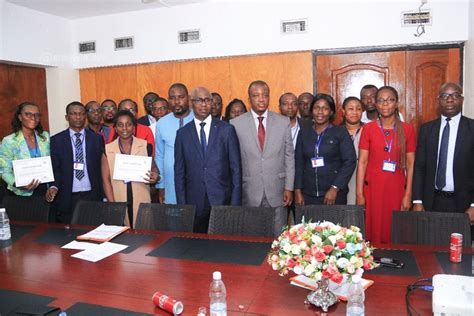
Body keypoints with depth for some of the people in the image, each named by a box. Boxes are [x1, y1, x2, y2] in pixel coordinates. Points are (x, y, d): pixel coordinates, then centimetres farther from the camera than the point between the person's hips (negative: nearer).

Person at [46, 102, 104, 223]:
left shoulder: (97, 139, 7)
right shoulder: (56, 140, 5)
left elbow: (101, 167, 7)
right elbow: (55, 169, 5)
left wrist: (104, 197, 3)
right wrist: (54, 187, -15)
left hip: (92, 196, 1)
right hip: (67, 198, 0)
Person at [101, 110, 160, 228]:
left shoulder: (145, 146, 2)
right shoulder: (108, 149, 3)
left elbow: (153, 168, 12)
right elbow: (106, 179, 2)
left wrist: (154, 176, -12)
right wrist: (112, 205, -7)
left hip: (141, 203, 0)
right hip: (118, 203, 0)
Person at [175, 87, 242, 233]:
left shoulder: (227, 129, 2)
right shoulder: (182, 133, 6)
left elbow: (236, 168, 1)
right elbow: (179, 171, 6)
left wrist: (236, 203, -3)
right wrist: (182, 205, 1)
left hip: (222, 200, -1)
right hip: (194, 203, 1)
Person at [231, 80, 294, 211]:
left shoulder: (283, 122, 3)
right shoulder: (236, 124, -2)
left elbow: (289, 156, 5)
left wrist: (289, 188, 2)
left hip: (277, 195, 1)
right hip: (248, 196, -1)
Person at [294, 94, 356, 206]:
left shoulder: (340, 132, 1)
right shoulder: (304, 132, 9)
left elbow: (350, 162, -5)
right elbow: (299, 163, 8)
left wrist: (335, 189, -12)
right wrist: (298, 191, 2)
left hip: (334, 194, -2)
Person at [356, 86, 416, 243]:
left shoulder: (407, 129, 4)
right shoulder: (368, 128, 2)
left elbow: (410, 163, 3)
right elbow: (362, 162, -1)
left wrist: (408, 194, -3)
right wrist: (359, 194, -5)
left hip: (397, 189, 1)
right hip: (372, 188, 0)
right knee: (372, 233, 2)